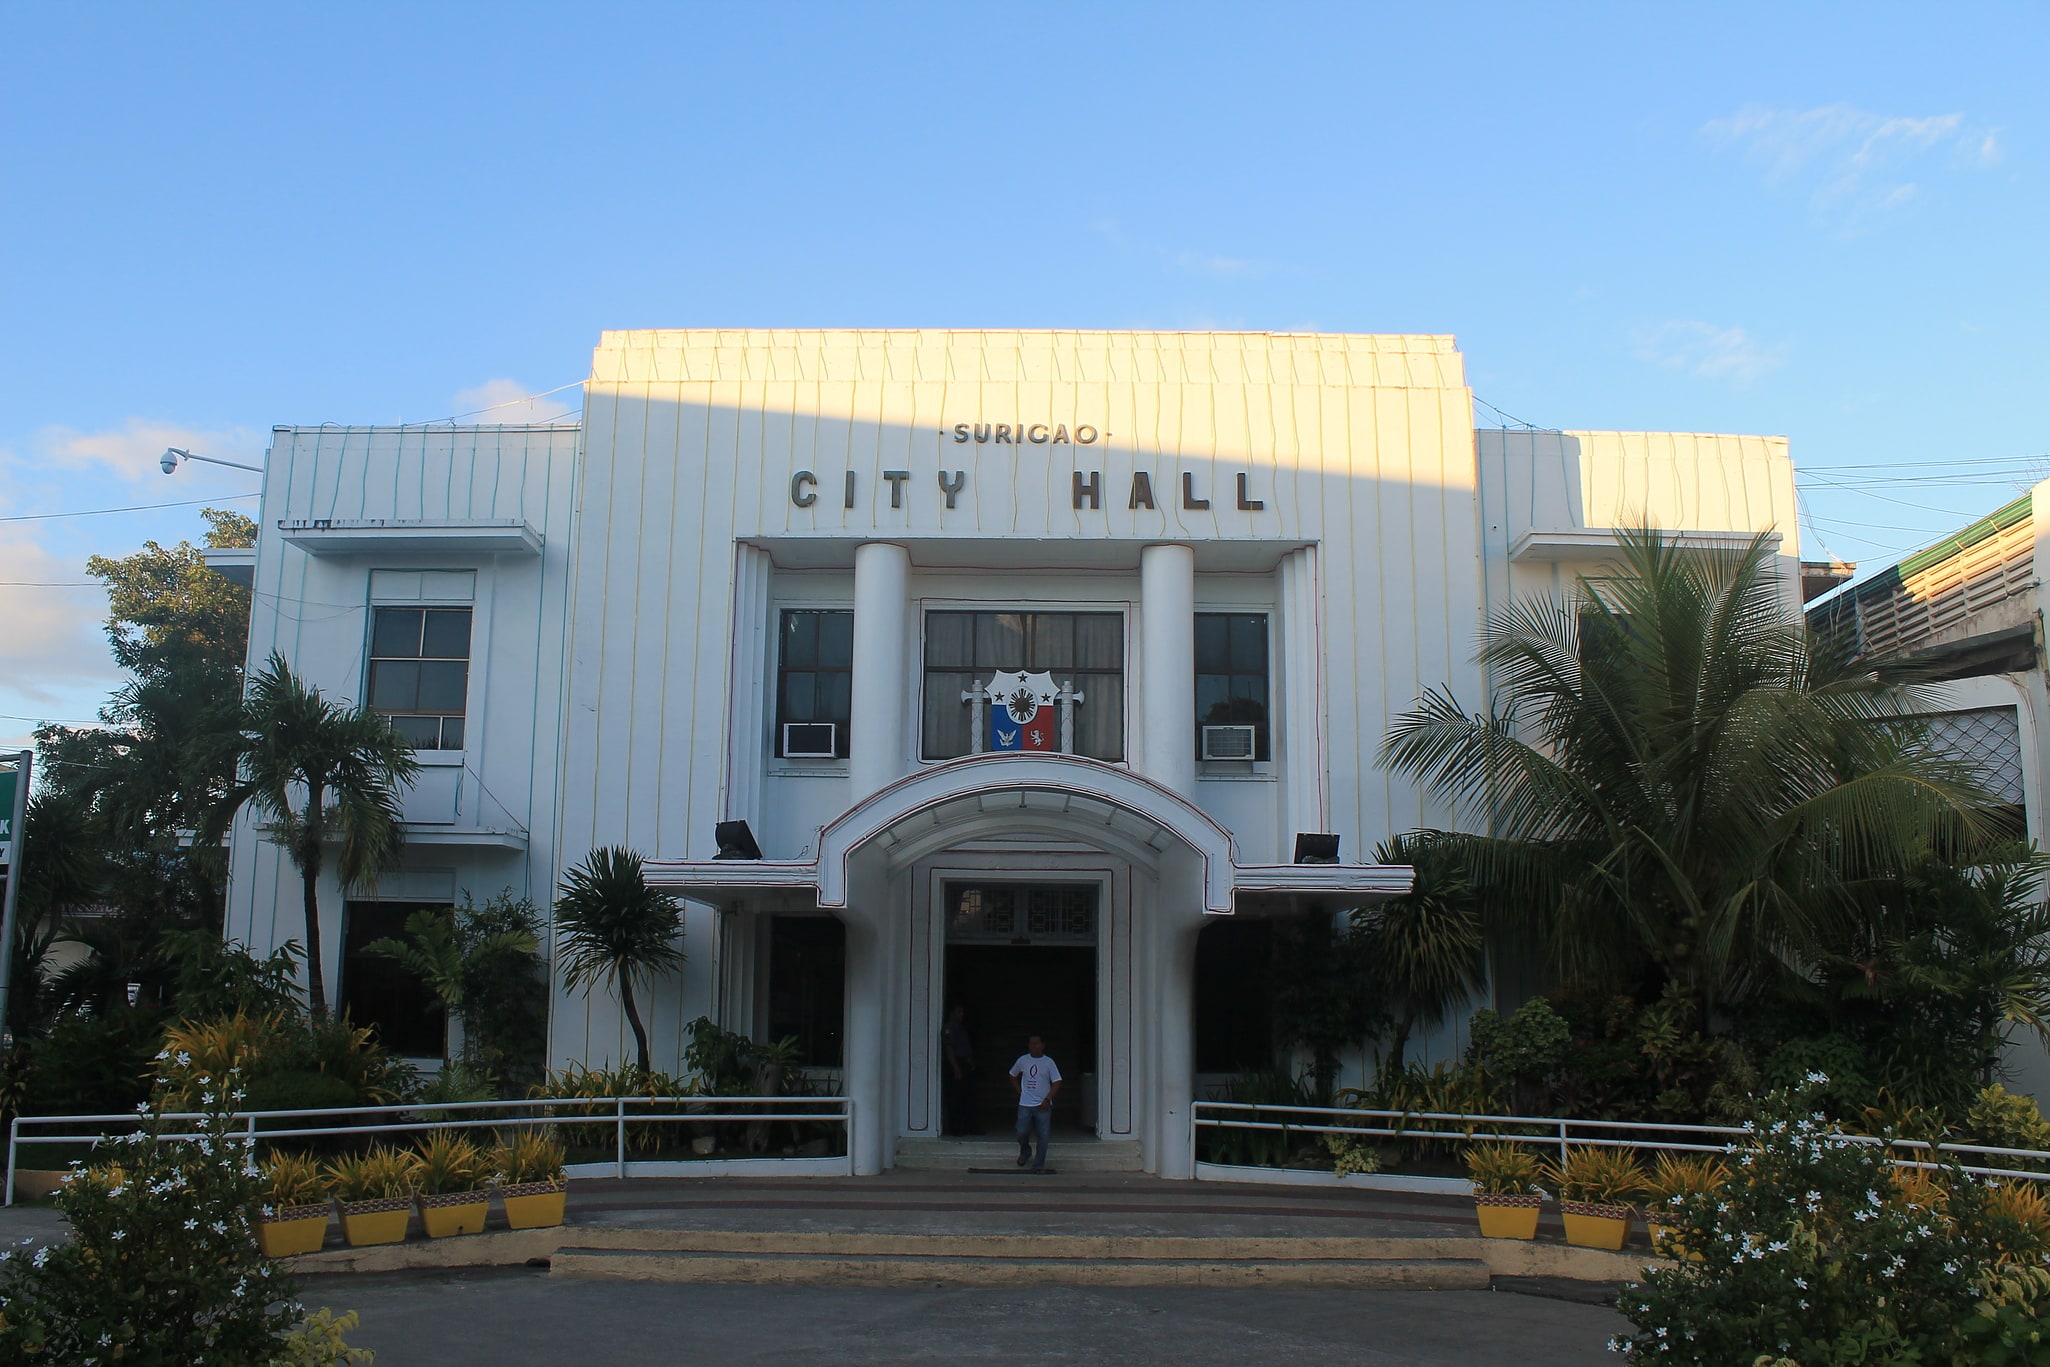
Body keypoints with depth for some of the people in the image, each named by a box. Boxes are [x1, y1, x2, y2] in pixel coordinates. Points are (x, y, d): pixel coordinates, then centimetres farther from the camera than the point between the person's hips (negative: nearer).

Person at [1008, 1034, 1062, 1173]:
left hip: (1043, 1105, -1)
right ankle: (1025, 1152, 29)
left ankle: (1038, 1165, 8)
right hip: (1025, 1105, 1)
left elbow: (1056, 1083, -2)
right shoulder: (1023, 1060, 4)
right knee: (1021, 1132, -4)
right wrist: (1020, 1091, 9)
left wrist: (1047, 1099, -11)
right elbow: (1012, 1075, 19)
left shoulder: (1049, 1062, -1)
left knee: (1043, 1136, -4)